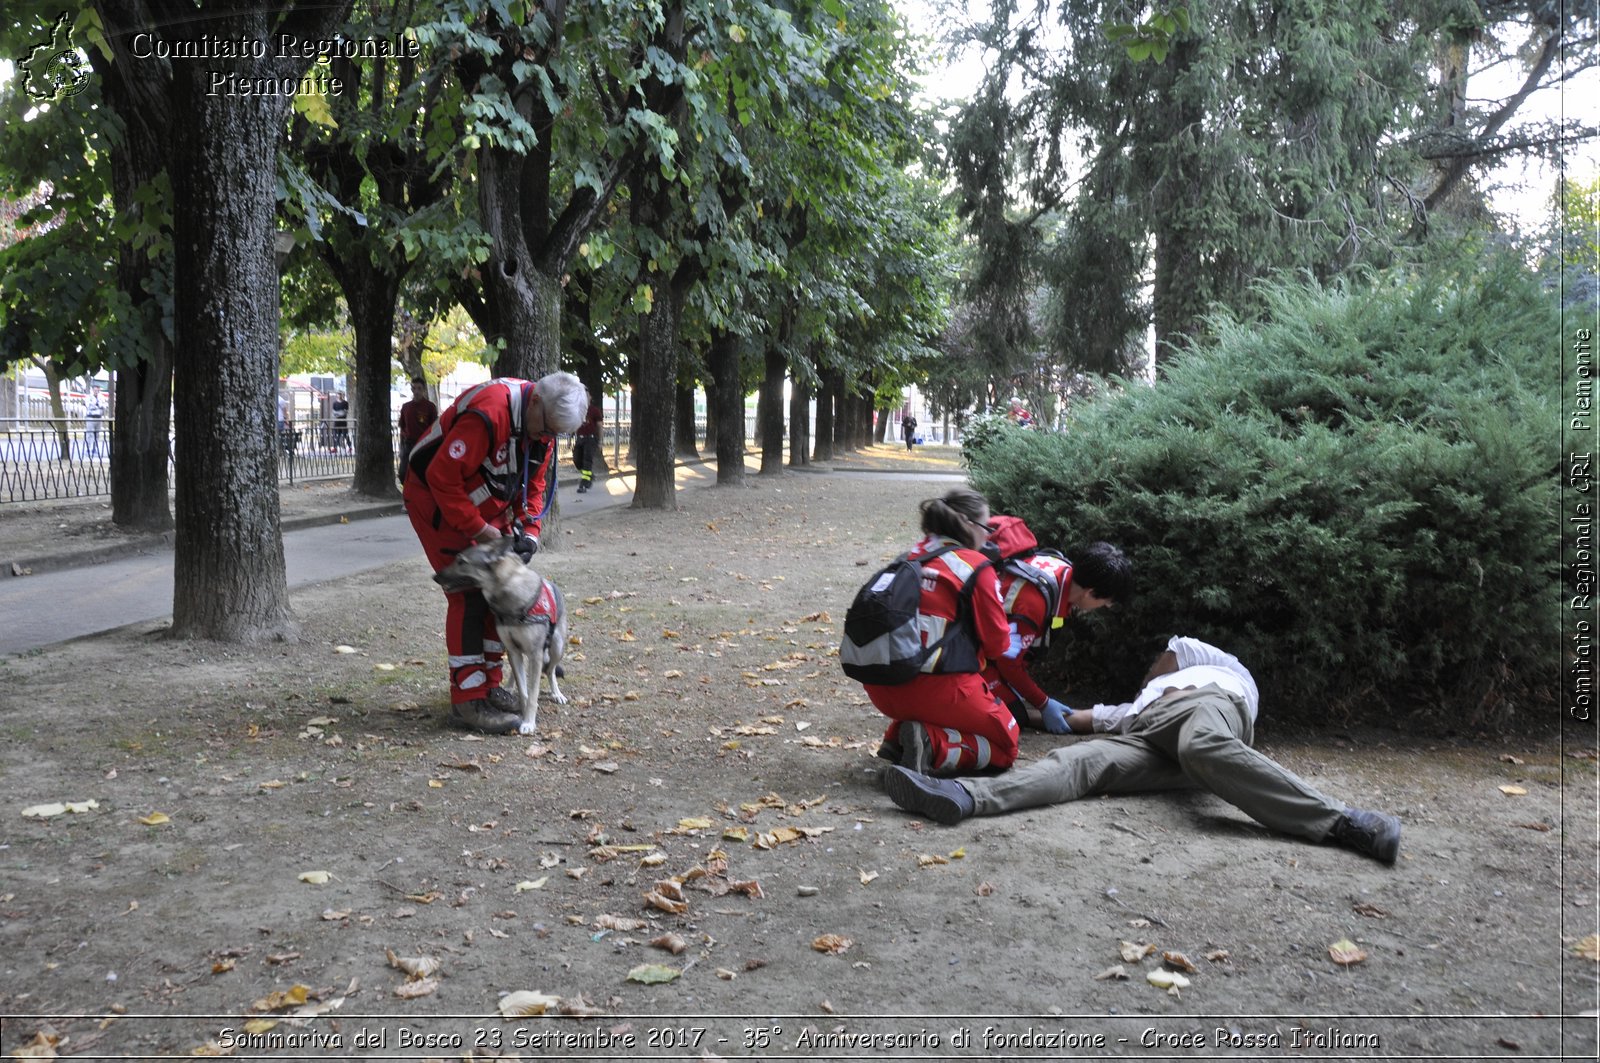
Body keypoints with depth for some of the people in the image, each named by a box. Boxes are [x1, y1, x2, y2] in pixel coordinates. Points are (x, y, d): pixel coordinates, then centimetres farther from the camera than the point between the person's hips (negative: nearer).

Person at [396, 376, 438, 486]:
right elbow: (402, 429, 16)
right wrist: (401, 447, 13)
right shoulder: (405, 407, 10)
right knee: (403, 475, 0)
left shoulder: (430, 406, -3)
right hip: (408, 444, 4)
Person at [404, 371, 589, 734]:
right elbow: (442, 476, -30)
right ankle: (468, 700, -8)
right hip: (436, 501, -9)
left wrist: (529, 530, -9)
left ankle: (488, 685, 19)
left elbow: (535, 483, 6)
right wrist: (479, 530, -26)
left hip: (486, 507, 9)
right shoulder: (488, 413, -32)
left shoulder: (543, 424, -4)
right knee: (468, 597, -13)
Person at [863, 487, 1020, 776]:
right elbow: (997, 642, 1)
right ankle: (933, 744, -12)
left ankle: (897, 737, 12)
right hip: (934, 687, -7)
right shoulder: (977, 567, -6)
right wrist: (1007, 637, 22)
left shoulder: (914, 555, 10)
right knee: (1006, 744, 14)